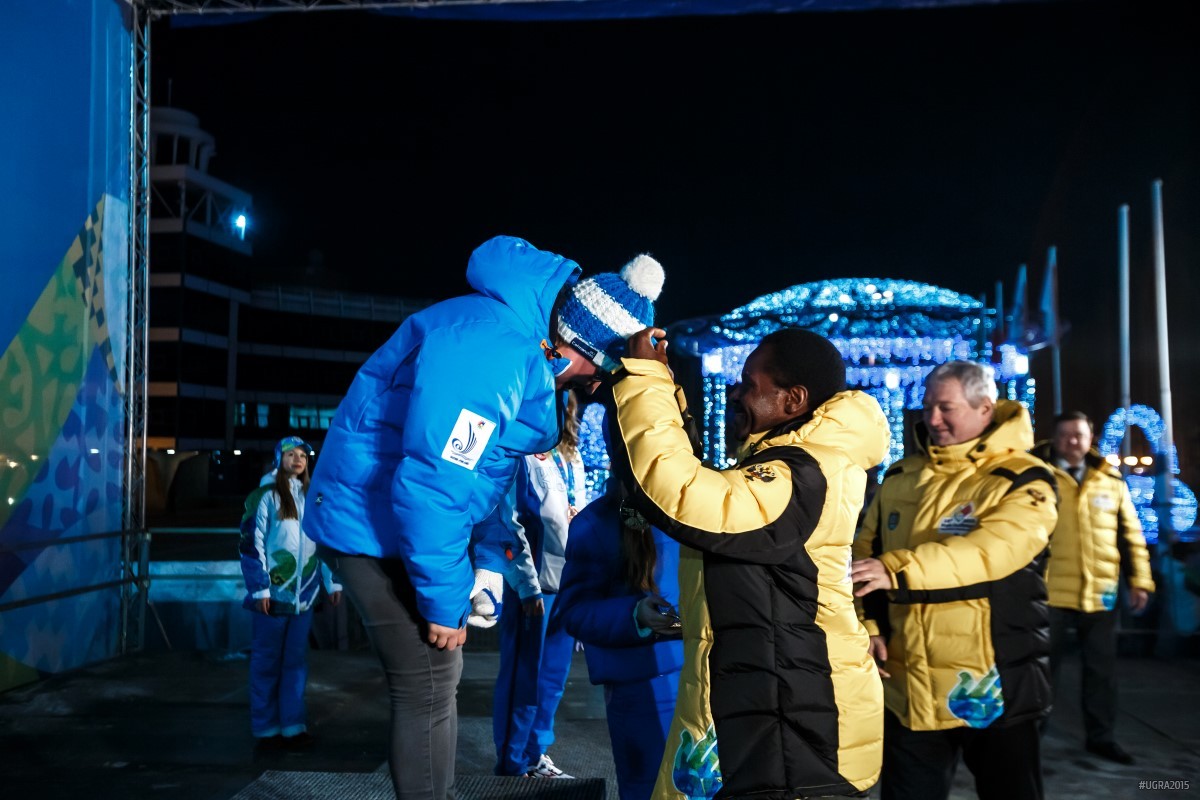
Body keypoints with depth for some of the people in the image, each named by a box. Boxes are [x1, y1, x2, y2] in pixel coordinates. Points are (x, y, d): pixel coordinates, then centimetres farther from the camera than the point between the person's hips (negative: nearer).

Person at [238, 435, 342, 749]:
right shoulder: (265, 496, -4)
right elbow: (251, 543, -9)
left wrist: (332, 581, 9)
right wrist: (259, 588, -14)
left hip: (304, 593, 5)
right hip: (274, 592, -5)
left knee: (296, 660, 9)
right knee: (267, 661, 5)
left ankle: (293, 726, 16)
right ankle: (266, 728, 14)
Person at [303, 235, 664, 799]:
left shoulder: (528, 346, 6)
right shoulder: (493, 350, -28)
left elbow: (485, 471, 15)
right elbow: (430, 483, -30)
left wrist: (488, 564, 9)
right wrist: (444, 602, -21)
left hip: (401, 518, 10)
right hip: (374, 522, -10)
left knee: (435, 681, 19)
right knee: (428, 690, -5)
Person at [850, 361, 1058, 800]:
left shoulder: (1020, 481, -8)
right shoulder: (900, 477, 9)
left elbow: (991, 550, -26)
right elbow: (865, 553, 13)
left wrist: (897, 570, -35)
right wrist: (867, 622, -2)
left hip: (991, 688, -4)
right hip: (908, 686, 4)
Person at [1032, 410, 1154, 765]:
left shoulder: (1111, 480, 8)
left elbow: (1131, 534, 12)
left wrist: (1139, 580, 7)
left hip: (1101, 593, 3)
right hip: (1051, 592, -3)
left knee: (1101, 669, 13)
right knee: (1044, 667, 6)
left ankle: (1101, 736, 27)